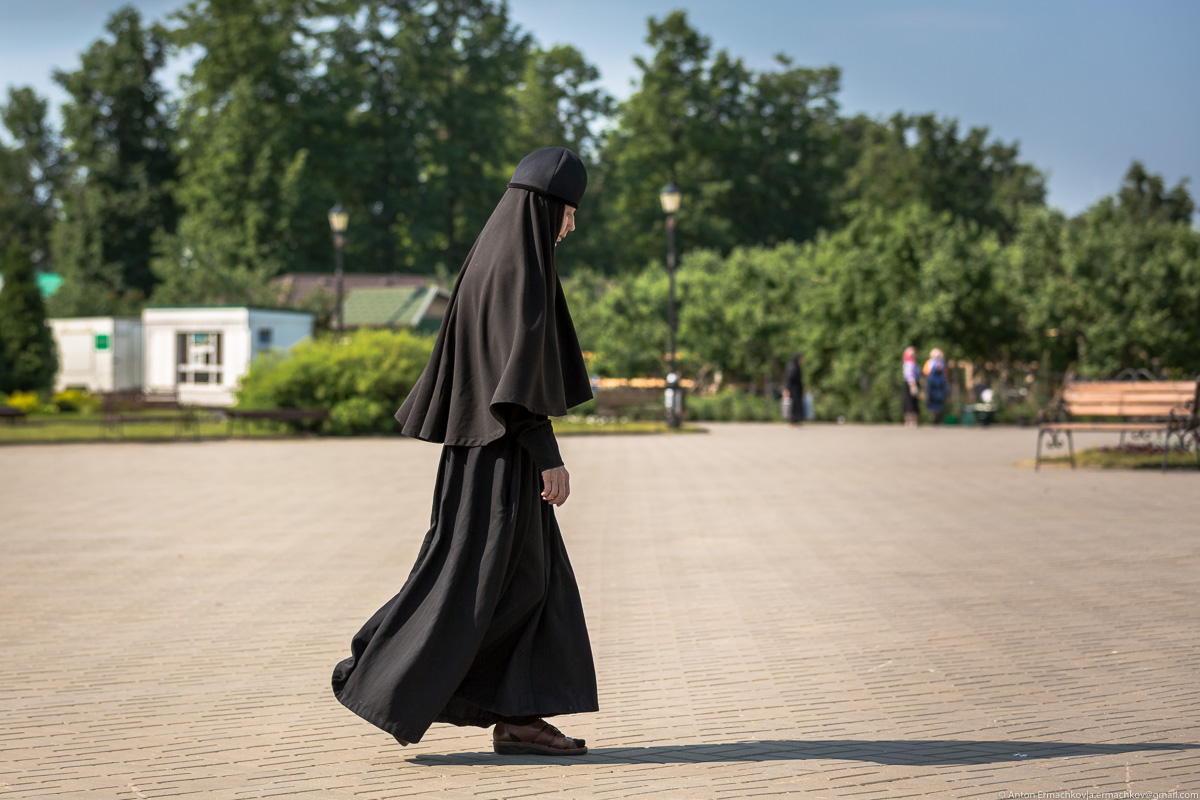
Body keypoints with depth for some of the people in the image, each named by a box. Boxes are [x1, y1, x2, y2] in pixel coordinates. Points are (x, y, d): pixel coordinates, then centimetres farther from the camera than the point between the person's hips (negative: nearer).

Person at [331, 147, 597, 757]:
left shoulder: (492, 258, 15)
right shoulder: (519, 261, -14)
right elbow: (520, 365, -20)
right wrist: (549, 454, -19)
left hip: (484, 440, 10)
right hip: (504, 443, -10)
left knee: (528, 578, 7)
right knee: (474, 575, -5)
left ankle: (518, 718, 6)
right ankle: (381, 680, -2)